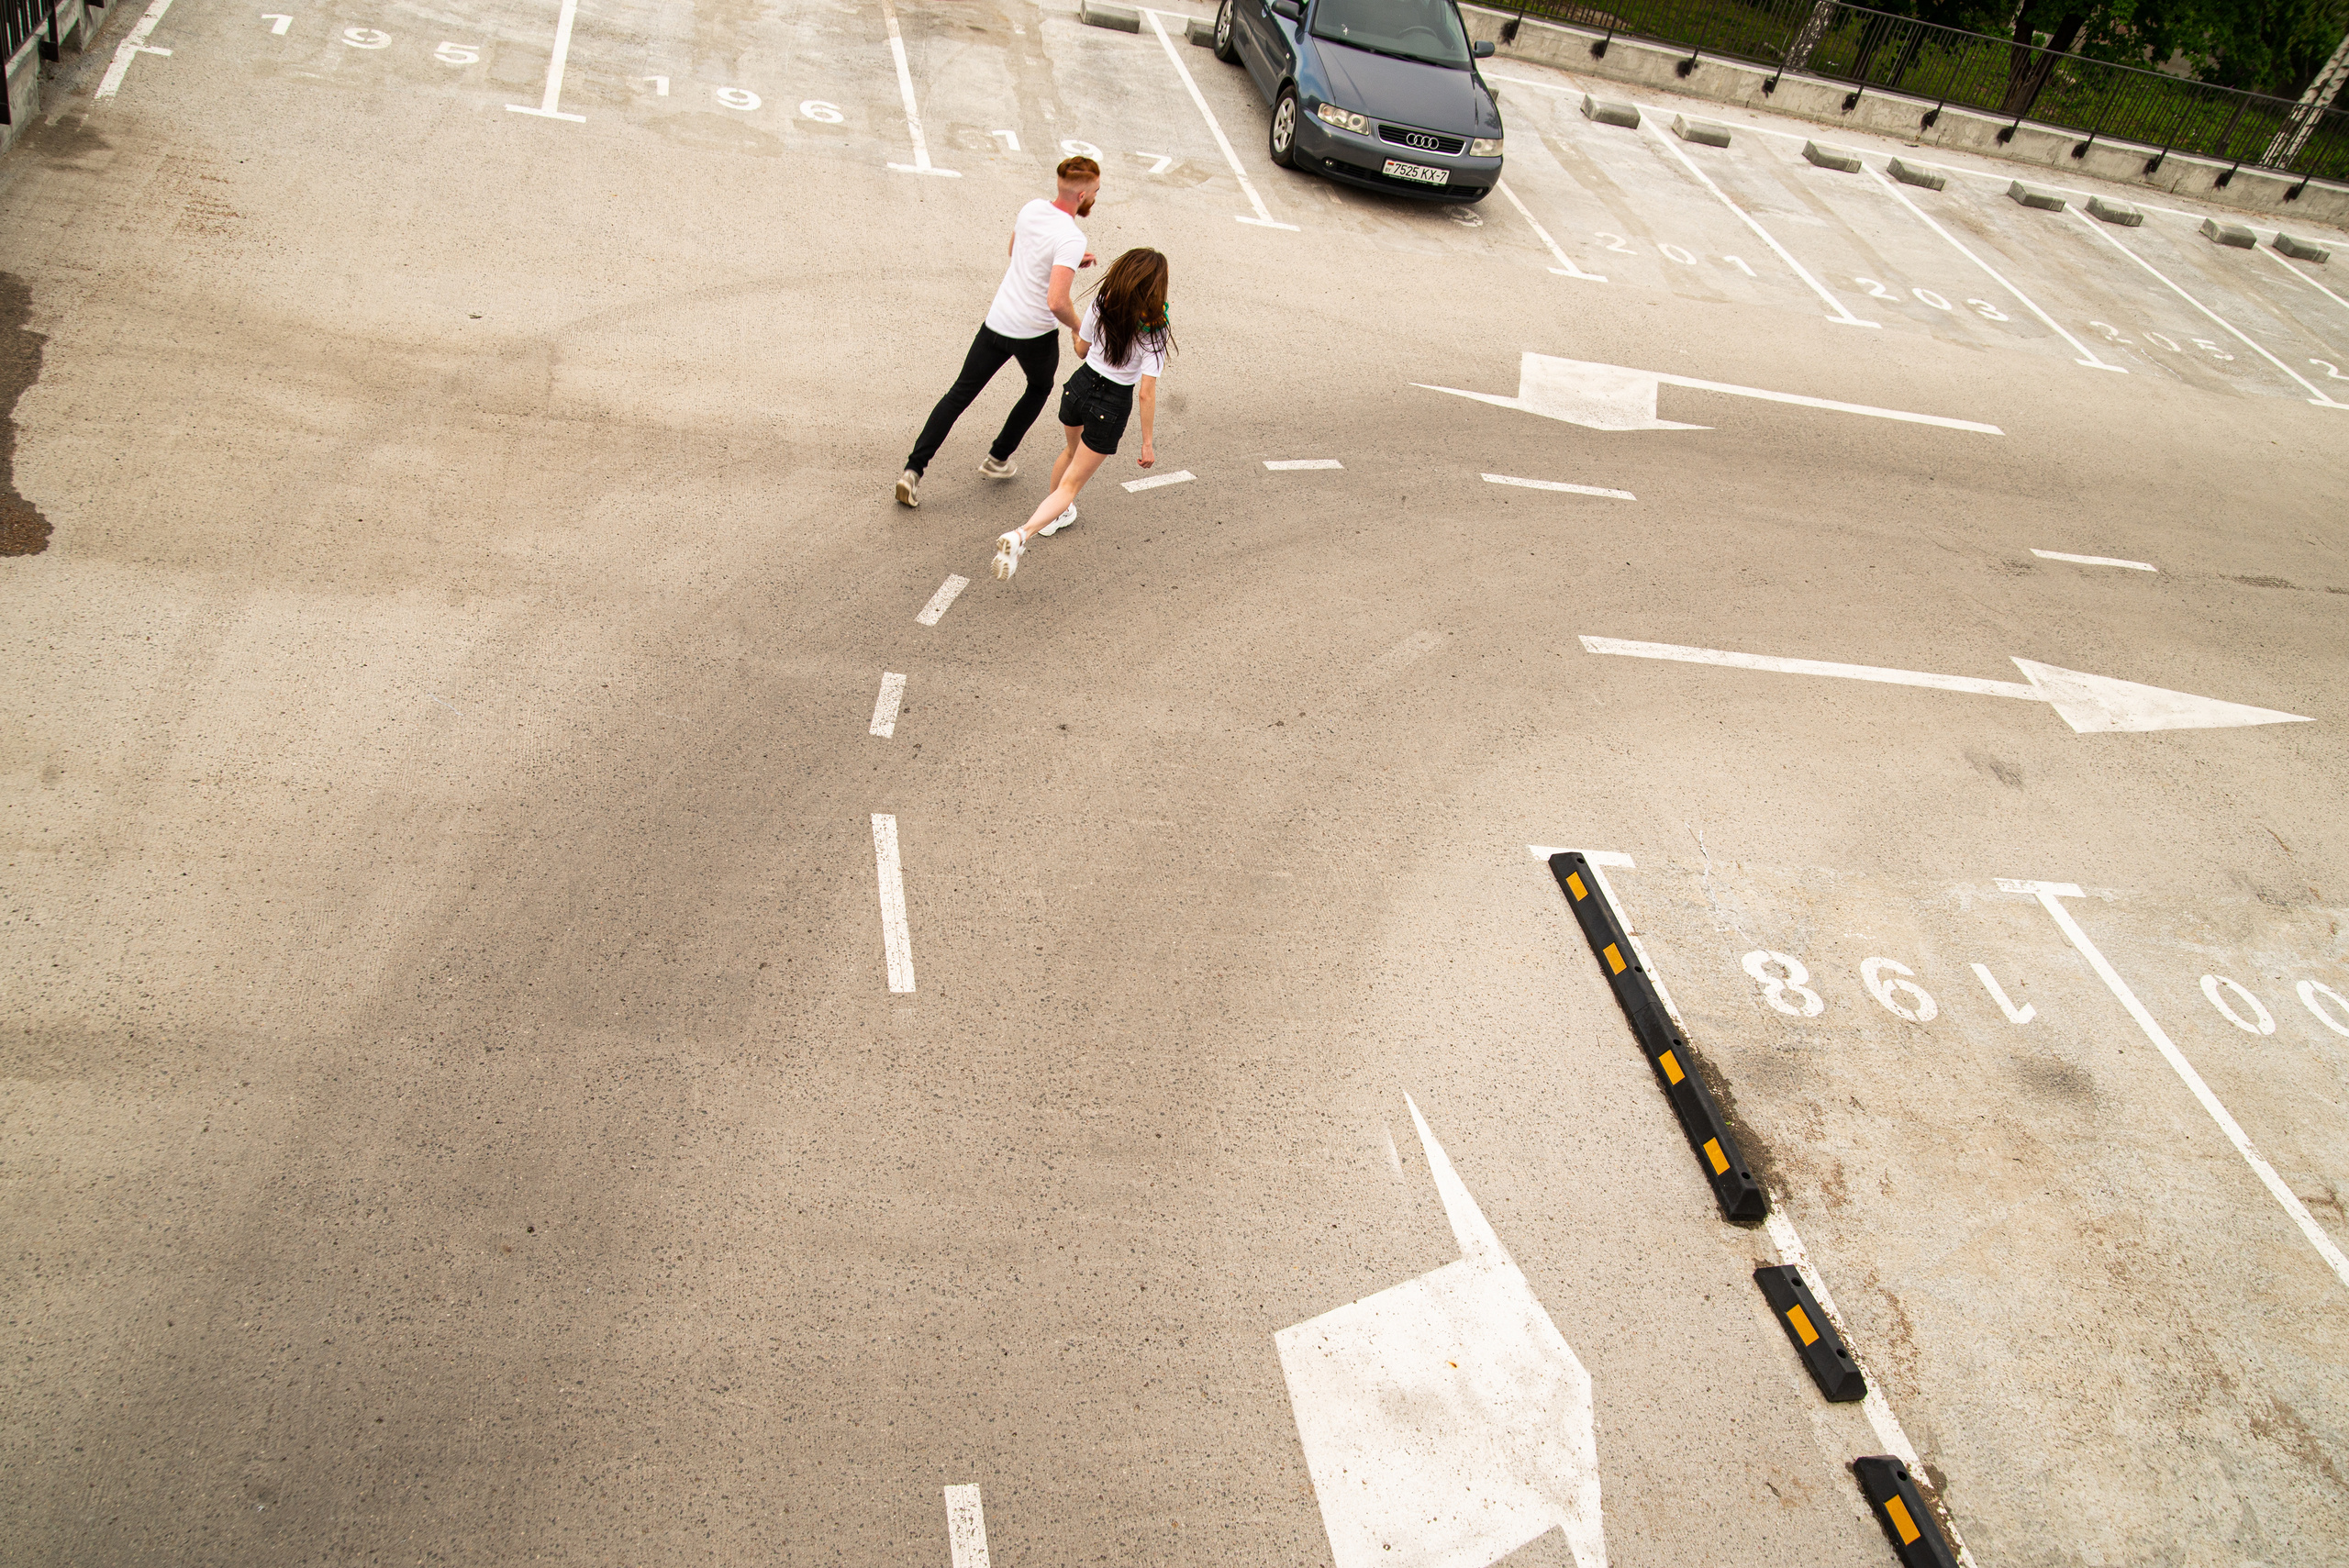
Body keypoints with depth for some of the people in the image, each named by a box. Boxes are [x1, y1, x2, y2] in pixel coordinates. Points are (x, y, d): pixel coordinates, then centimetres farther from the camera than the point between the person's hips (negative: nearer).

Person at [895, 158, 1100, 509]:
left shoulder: (1032, 208, 1)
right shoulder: (1071, 239, -22)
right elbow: (1056, 301, -31)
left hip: (997, 321, 5)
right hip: (1036, 334, -5)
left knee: (960, 394, 8)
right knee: (1039, 389, 26)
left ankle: (913, 470, 0)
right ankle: (998, 459, 33)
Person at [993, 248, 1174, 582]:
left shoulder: (1101, 304, -10)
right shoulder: (1154, 330, -20)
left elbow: (1081, 350, 6)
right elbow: (1146, 393, -18)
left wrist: (1075, 326, 28)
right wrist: (1147, 442, -10)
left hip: (1079, 386, 5)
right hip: (1112, 406, -5)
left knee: (1073, 450, 35)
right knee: (1071, 484, 3)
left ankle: (1054, 515, 55)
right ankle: (1021, 534, -19)